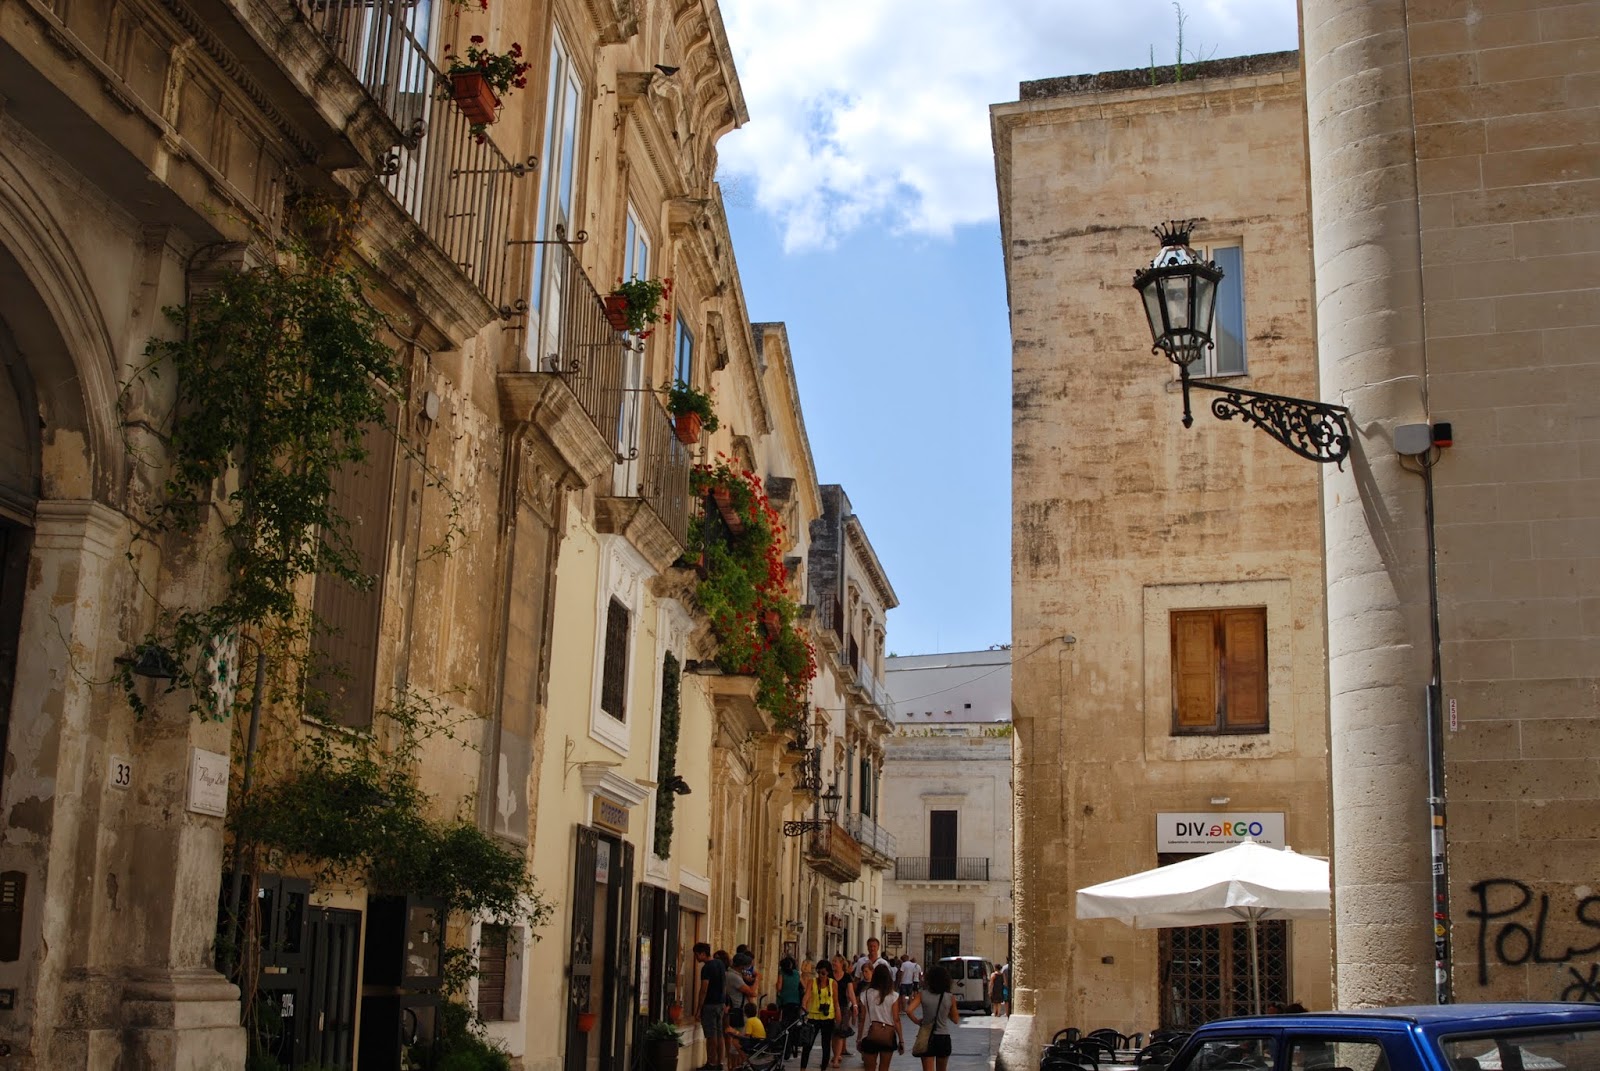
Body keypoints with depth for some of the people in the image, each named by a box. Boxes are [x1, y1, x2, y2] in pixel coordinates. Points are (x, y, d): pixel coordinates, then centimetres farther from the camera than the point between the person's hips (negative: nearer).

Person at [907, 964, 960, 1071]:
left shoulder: (922, 995, -7)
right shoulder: (950, 998, -6)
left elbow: (909, 1011, -17)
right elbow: (955, 1020, 3)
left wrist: (917, 1021, 0)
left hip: (927, 1037, -1)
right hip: (943, 1038, 1)